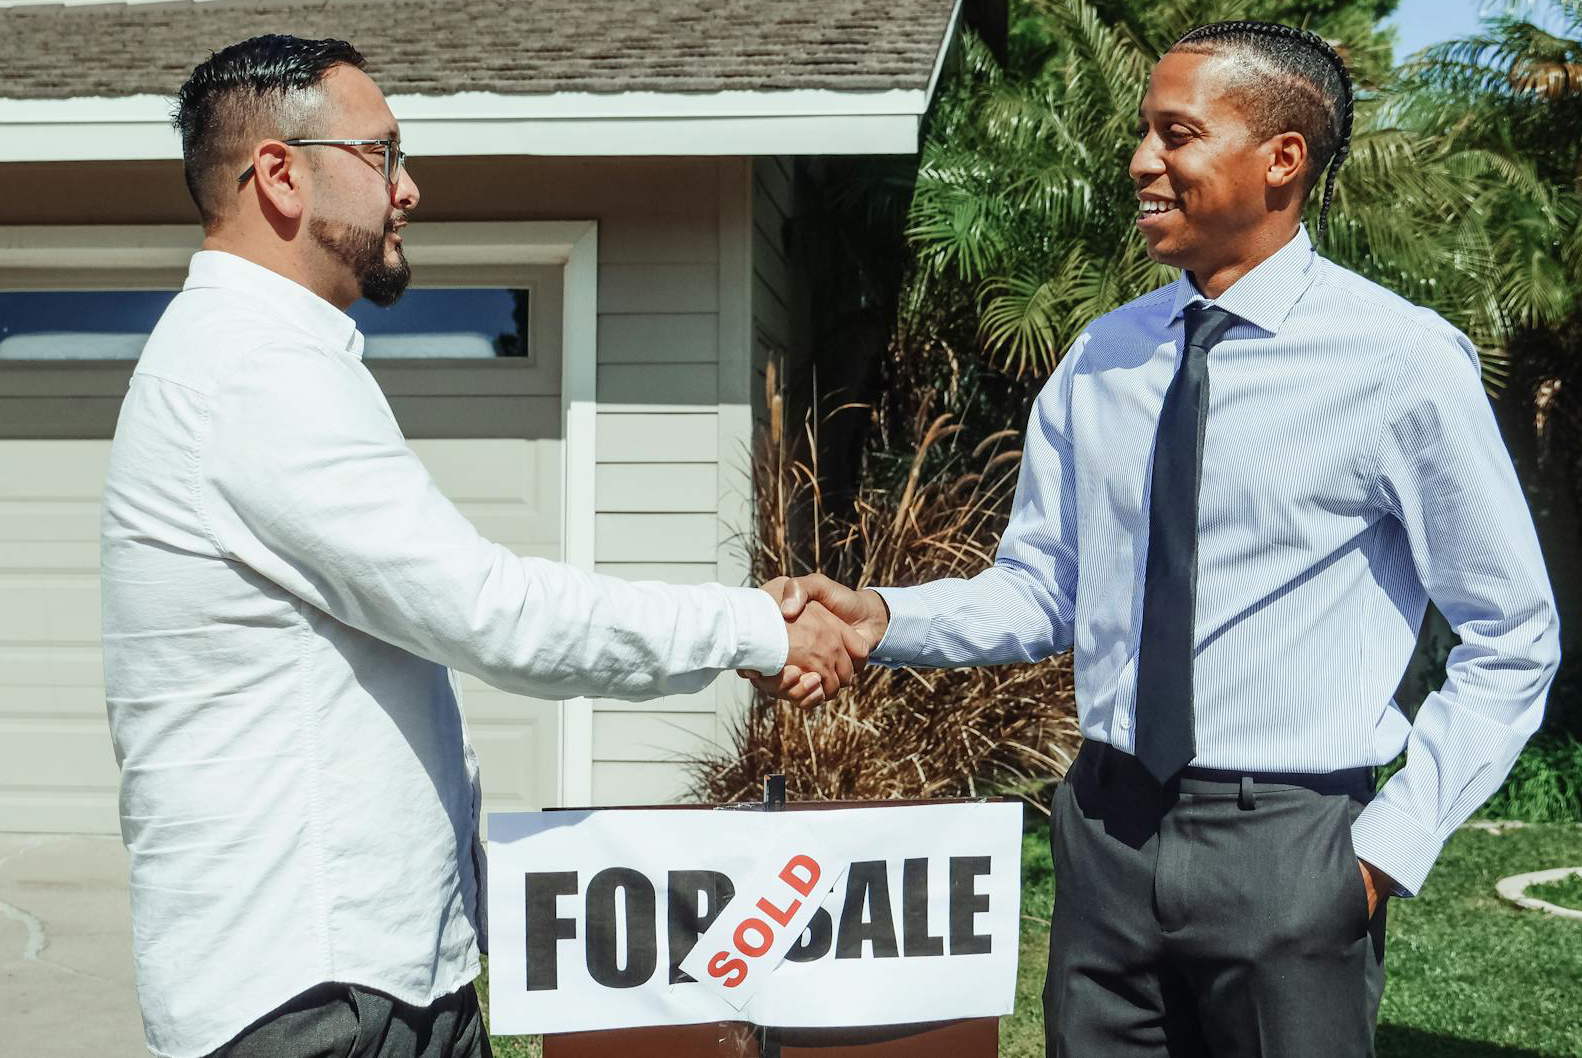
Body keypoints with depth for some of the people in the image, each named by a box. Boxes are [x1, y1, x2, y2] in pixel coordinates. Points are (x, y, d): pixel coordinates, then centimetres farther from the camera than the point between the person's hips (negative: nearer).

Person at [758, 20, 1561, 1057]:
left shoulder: (1402, 359, -9)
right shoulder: (1103, 358, 5)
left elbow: (1514, 640, -3)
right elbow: (1041, 589, 8)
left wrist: (1395, 842, -8)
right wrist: (883, 617, -9)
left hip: (1285, 852, -4)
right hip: (1108, 831, 4)